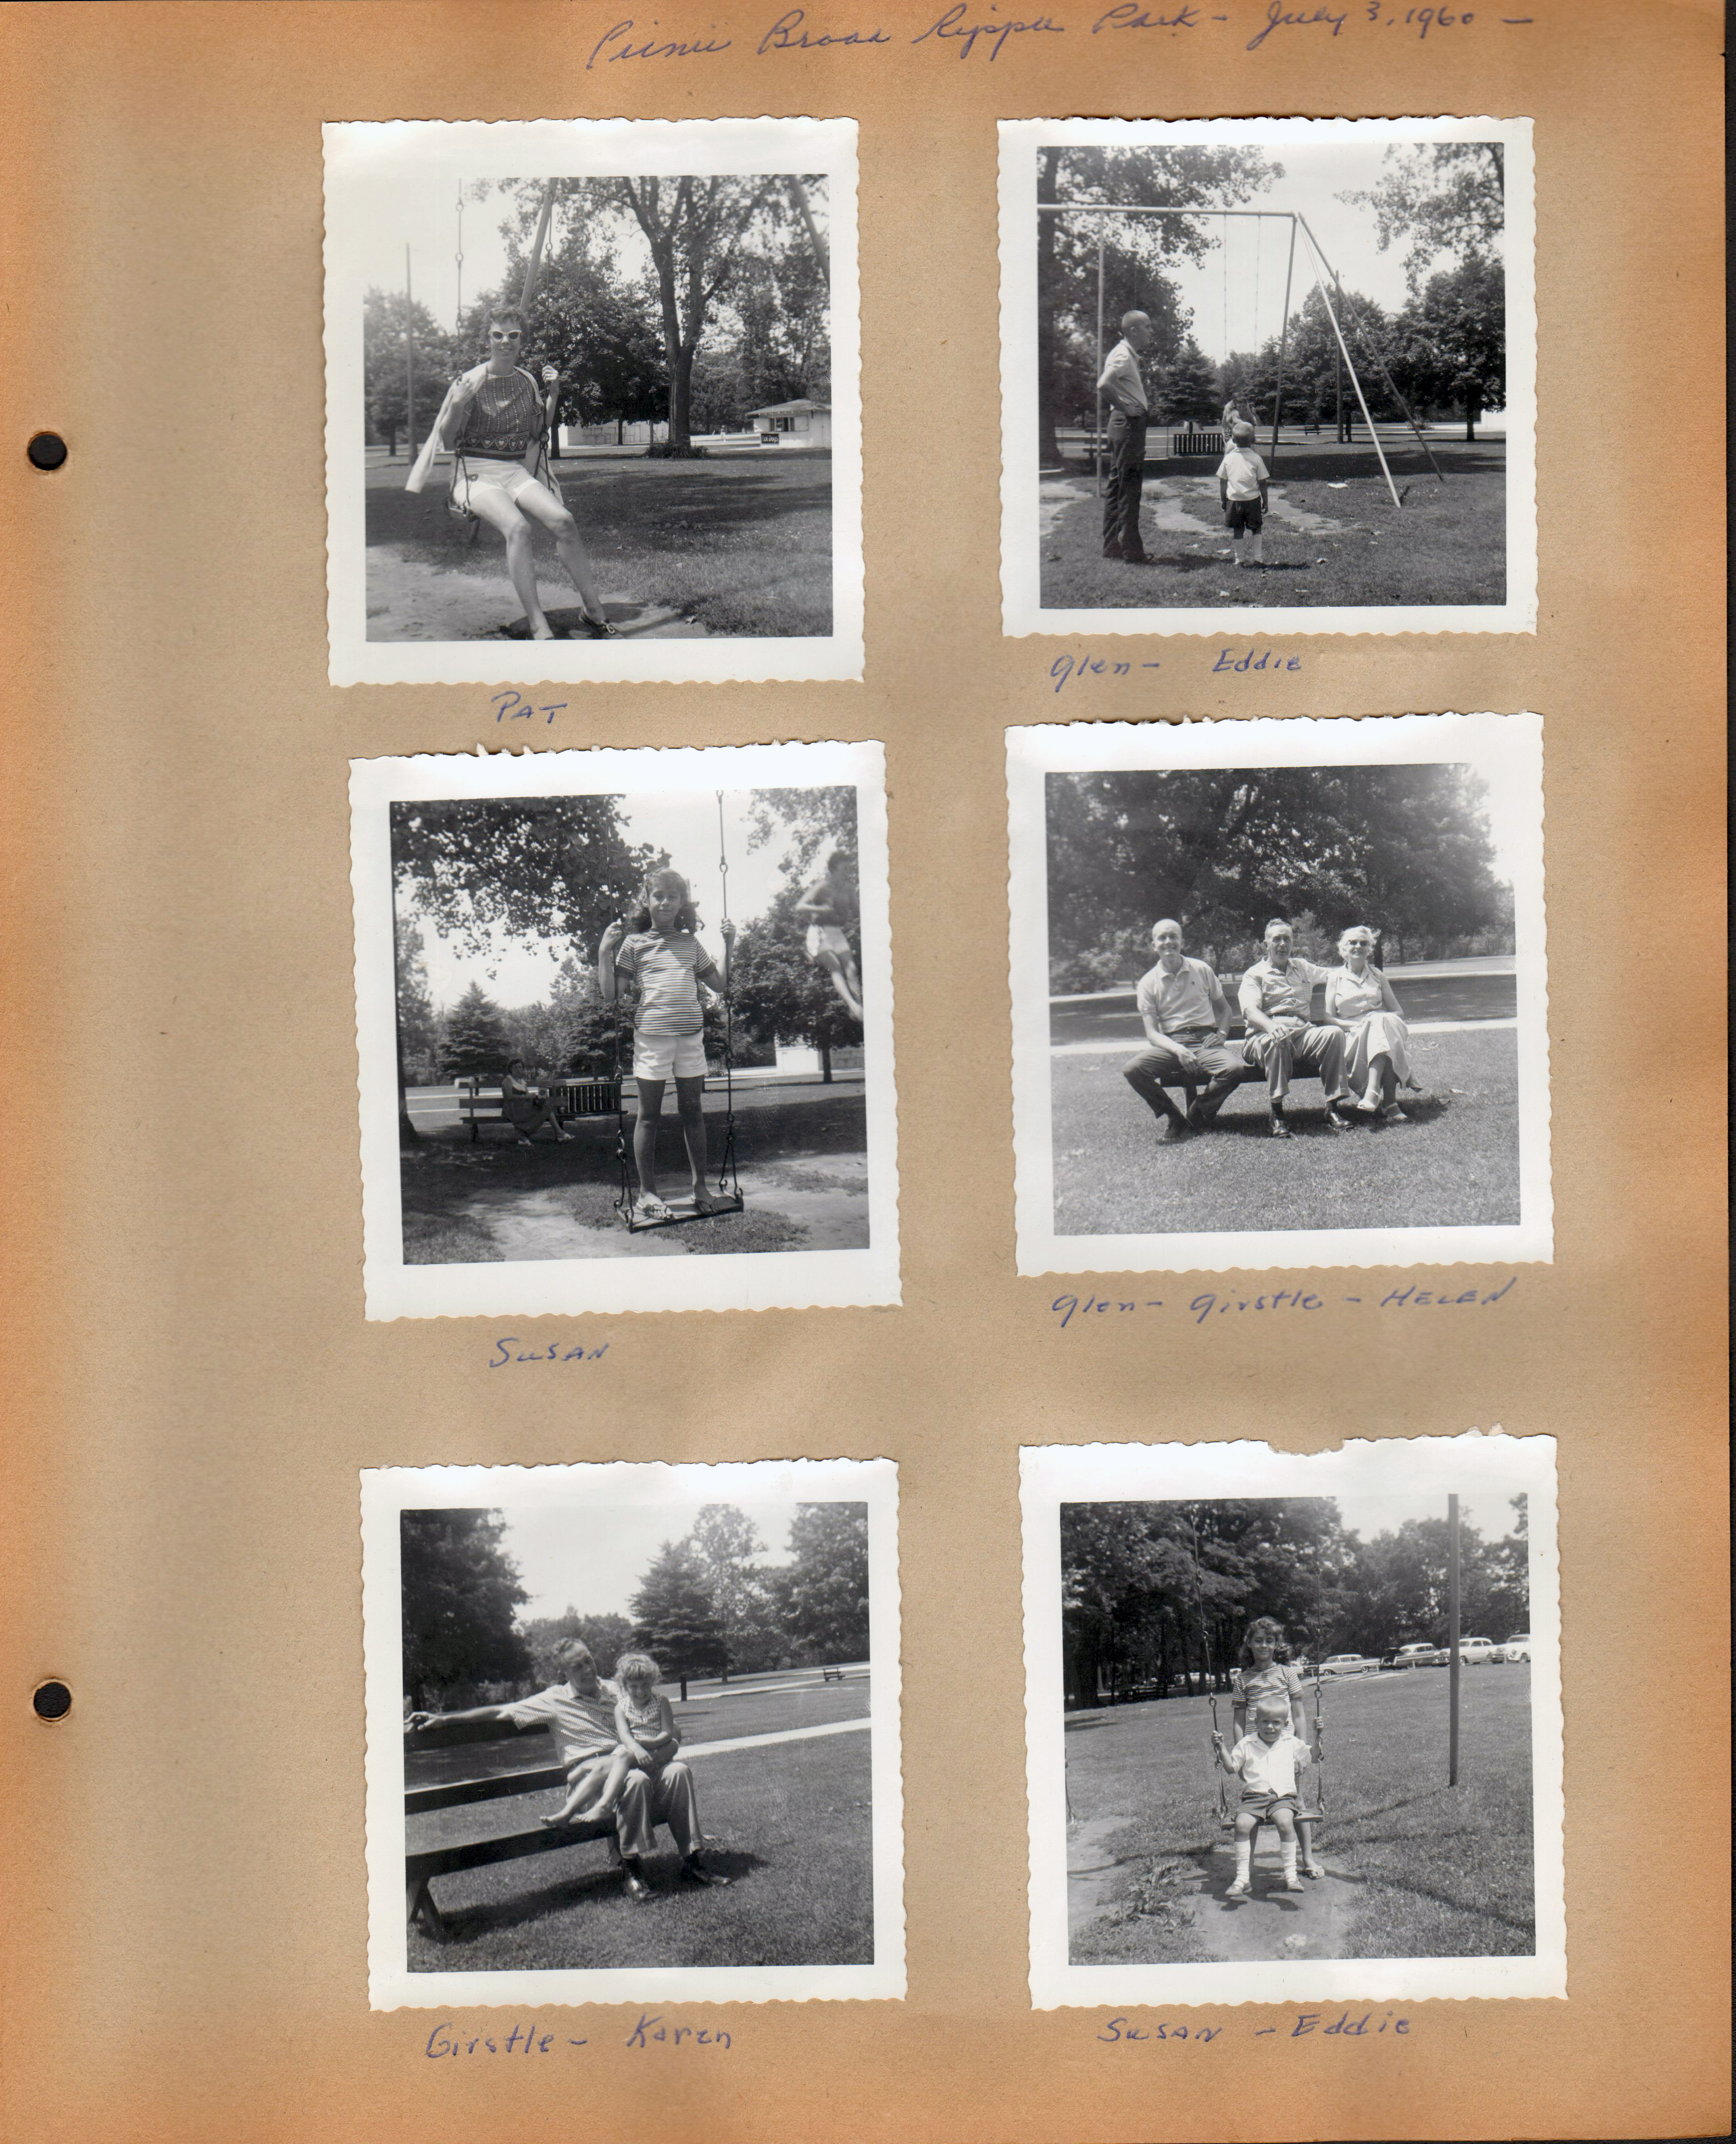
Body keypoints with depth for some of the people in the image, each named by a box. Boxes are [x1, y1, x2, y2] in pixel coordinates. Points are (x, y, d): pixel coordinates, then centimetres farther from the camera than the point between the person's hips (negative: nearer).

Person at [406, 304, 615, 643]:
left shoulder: (526, 381, 11)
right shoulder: (470, 382, -3)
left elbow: (538, 431, 24)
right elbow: (447, 439, -2)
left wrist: (553, 395, 10)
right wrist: (458, 405, -19)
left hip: (515, 472, 5)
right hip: (476, 474, -5)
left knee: (563, 521, -24)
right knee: (518, 527, -34)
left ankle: (595, 614, -17)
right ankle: (539, 629, -37)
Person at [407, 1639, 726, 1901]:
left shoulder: (613, 1691, 19)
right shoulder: (556, 1700, 6)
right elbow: (501, 1712, 2)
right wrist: (443, 1719, -5)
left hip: (628, 1760, 4)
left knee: (677, 1770, -24)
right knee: (636, 1779, -37)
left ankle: (692, 1860, -17)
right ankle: (632, 1870, -25)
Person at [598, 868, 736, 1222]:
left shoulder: (691, 944, 13)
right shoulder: (634, 943, 3)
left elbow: (721, 985, 17)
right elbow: (610, 995, 0)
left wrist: (729, 945, 10)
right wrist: (604, 952, -8)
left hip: (690, 1034, 3)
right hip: (651, 1035, -3)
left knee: (693, 1110, 8)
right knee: (649, 1114, 2)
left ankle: (701, 1187, 17)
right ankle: (647, 1193, 8)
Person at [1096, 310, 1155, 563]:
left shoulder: (1129, 355, 18)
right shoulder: (1123, 355, -14)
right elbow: (1103, 385, -30)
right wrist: (1126, 408, -21)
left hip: (1123, 423, 11)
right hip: (1129, 423, -11)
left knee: (1117, 485, 12)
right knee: (1130, 487, -9)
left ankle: (1112, 546, 16)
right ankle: (1131, 550, -9)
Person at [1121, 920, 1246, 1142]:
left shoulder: (1201, 970, 10)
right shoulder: (1149, 983, 5)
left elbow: (1224, 1007, 21)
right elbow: (1152, 1033, -1)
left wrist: (1222, 1034, 0)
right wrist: (1179, 1050, -20)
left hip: (1205, 1040, 0)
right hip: (1170, 1044, 0)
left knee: (1235, 1067, -32)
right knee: (1131, 1069, -29)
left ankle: (1199, 1115, -6)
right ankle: (1173, 1119, -9)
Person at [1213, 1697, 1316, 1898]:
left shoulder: (1292, 1744, 13)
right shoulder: (1247, 1744, 12)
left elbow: (1313, 1758, 25)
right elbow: (1231, 1767, 14)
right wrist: (1222, 1747, 5)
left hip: (1283, 1797, -1)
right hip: (1254, 1797, 1)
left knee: (1285, 1821, -35)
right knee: (1242, 1824, -29)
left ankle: (1291, 1874, -25)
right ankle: (1243, 1877, -22)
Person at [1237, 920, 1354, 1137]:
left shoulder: (1303, 969, 28)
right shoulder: (1255, 974, 11)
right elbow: (1250, 1011, -8)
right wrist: (1272, 1027, -29)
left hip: (1303, 1032, 4)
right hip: (1264, 1036, -4)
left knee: (1334, 1033, -27)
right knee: (1279, 1040, -40)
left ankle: (1332, 1109, -27)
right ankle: (1277, 1113, -34)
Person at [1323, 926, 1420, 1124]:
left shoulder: (1377, 976, 18)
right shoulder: (1335, 978, 12)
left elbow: (1398, 1013, 15)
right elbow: (1329, 1017, 4)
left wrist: (1376, 1022, -8)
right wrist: (1356, 1025, -14)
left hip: (1383, 1028, 2)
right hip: (1352, 1034, -2)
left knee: (1382, 1023, -35)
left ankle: (1373, 1093, -48)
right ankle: (1389, 1102, -45)